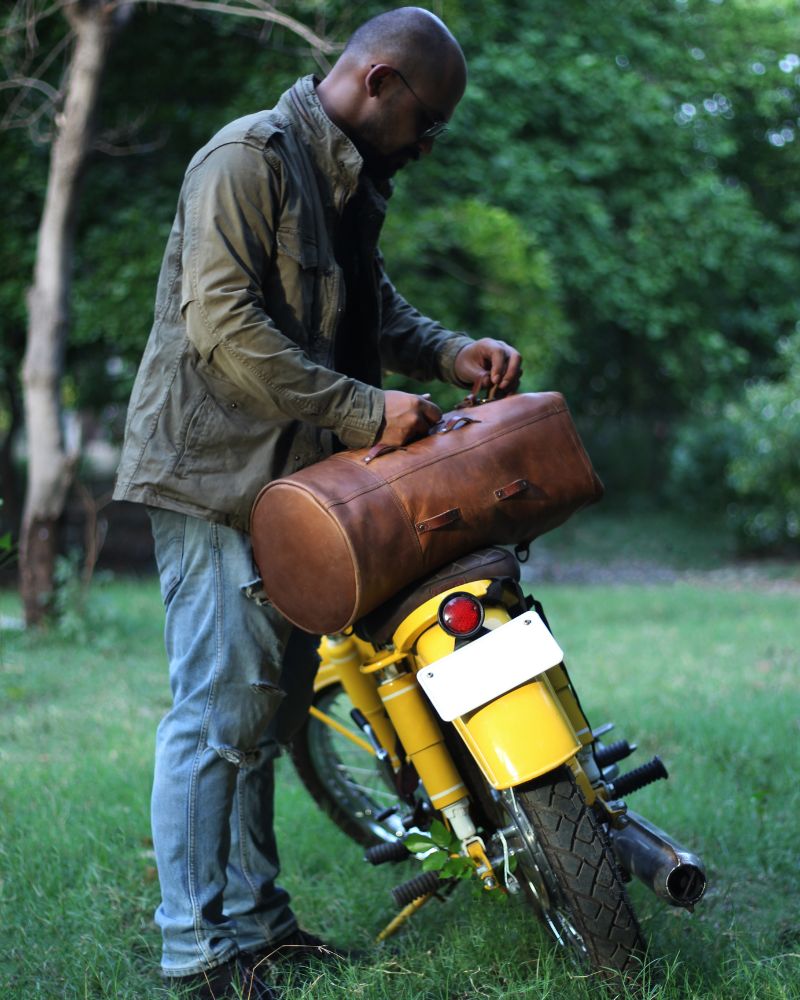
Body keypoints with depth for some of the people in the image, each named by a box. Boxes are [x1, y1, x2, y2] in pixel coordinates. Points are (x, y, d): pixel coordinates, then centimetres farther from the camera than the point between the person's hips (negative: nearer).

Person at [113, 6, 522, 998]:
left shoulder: (352, 180, 17)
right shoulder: (247, 158, -13)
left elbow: (373, 307, 25)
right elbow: (221, 323, -23)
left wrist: (449, 351, 4)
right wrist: (363, 411, -23)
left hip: (290, 478, 10)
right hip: (213, 475, -9)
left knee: (268, 705, 12)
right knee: (218, 711, -8)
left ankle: (256, 919, 20)